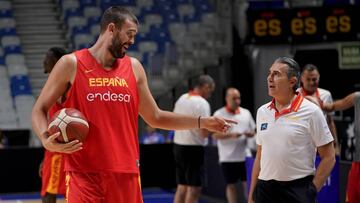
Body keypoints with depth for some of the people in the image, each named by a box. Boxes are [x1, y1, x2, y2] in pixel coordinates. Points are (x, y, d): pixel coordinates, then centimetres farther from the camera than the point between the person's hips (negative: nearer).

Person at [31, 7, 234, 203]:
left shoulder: (133, 67, 10)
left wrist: (202, 122, 10)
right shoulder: (71, 64, -2)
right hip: (84, 174, -4)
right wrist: (47, 140, -18)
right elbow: (40, 110, 3)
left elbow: (155, 117, 18)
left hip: (126, 173, 4)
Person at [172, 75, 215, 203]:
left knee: (182, 186, 15)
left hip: (178, 145, 8)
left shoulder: (181, 99, 10)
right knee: (194, 188, -3)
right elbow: (205, 132, -20)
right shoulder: (202, 103, -15)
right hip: (193, 148, -8)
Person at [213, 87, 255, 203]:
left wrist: (250, 134, -9)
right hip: (228, 157, -3)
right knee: (231, 185, 4)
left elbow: (253, 131, 15)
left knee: (247, 183, 3)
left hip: (244, 156, 3)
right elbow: (215, 135, -8)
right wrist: (231, 135, -23)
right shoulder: (219, 114, -2)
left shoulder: (246, 113, 10)